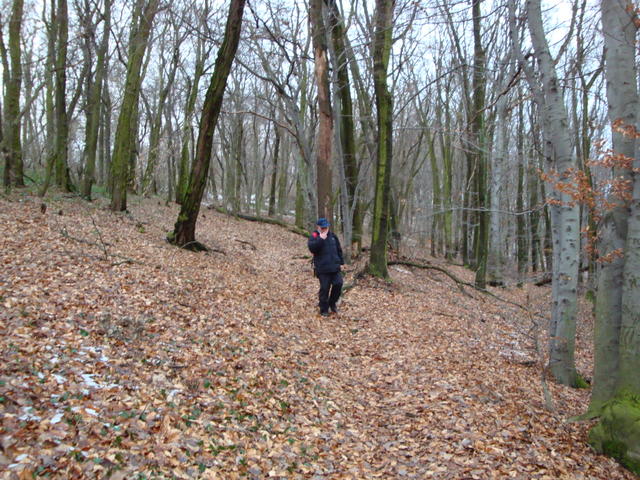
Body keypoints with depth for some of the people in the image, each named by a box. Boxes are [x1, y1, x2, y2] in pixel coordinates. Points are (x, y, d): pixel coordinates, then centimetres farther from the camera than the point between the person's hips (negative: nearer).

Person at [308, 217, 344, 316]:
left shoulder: (333, 236, 11)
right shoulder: (314, 237, -4)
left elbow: (339, 249, 19)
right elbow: (312, 248, -24)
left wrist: (341, 261, 17)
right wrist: (321, 239, -27)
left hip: (335, 267, 4)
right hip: (322, 268, -4)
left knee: (338, 284, -6)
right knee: (324, 288, -2)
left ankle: (332, 303, 18)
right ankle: (324, 309, 13)